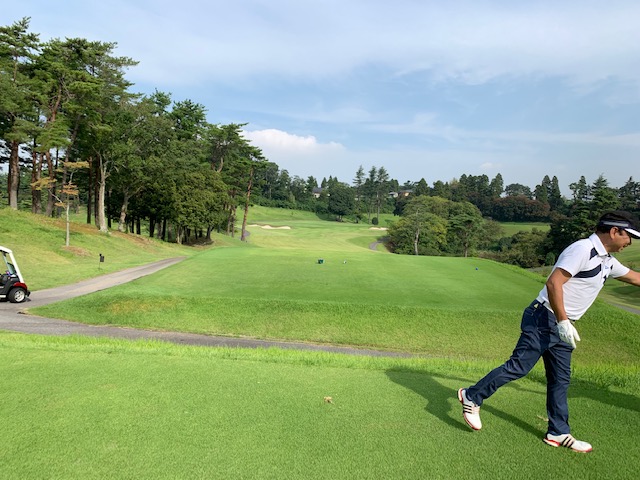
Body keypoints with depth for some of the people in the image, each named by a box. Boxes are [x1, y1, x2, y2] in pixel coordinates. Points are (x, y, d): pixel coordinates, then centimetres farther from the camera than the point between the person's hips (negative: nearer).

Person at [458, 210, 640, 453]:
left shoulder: (607, 261, 14)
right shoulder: (582, 249, -16)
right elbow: (553, 283, -24)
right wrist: (563, 321, -26)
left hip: (562, 325, 10)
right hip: (545, 319, -10)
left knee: (561, 380, 12)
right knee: (519, 366, -9)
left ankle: (558, 433, 22)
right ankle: (472, 396, 4)